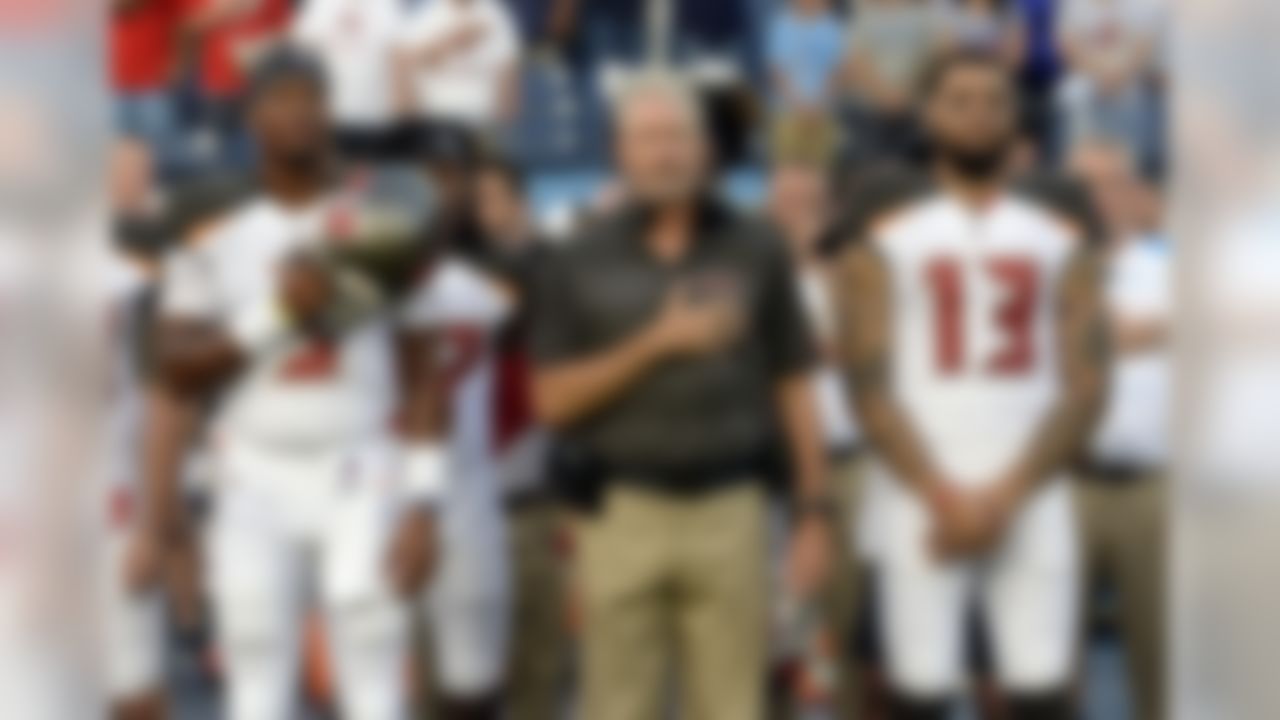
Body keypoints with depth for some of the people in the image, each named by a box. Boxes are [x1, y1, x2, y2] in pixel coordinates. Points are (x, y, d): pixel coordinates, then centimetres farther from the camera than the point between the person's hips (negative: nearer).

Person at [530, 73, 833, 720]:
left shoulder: (755, 253, 7)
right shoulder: (579, 264, 3)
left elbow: (792, 388, 8)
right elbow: (553, 401, -2)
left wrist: (814, 511, 3)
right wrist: (657, 342, -12)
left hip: (730, 512, 1)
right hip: (621, 513, -1)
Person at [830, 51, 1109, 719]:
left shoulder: (1063, 225, 9)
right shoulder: (885, 221, 4)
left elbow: (1085, 384, 4)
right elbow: (869, 384, 0)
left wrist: (1006, 495, -7)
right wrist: (942, 497, -8)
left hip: (1031, 500, 2)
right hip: (920, 498, -1)